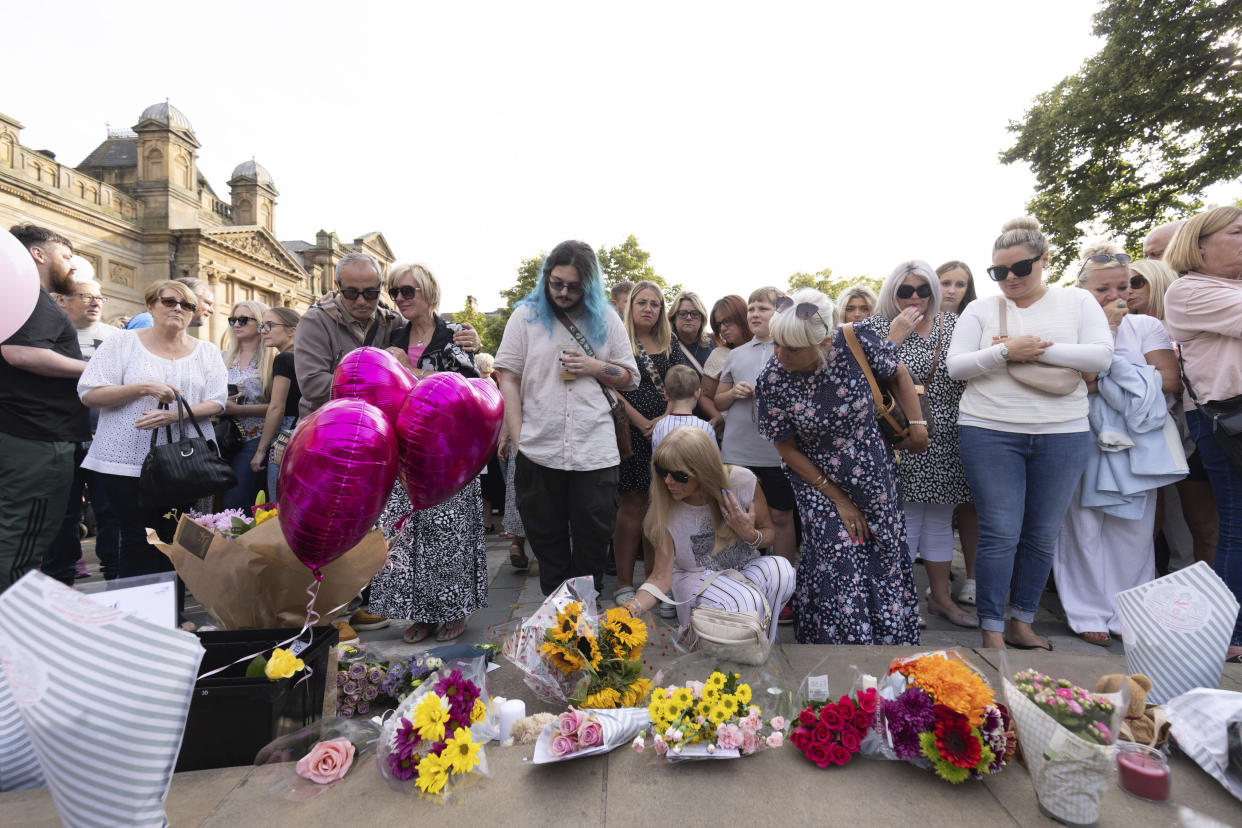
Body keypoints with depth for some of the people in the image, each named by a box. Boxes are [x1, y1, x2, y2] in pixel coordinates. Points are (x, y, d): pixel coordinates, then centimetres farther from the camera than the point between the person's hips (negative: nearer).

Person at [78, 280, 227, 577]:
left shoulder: (207, 352, 9)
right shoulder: (123, 343, 4)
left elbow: (216, 403, 1)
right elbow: (89, 394, -2)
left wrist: (176, 414, -16)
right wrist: (144, 388, -16)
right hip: (127, 462, -2)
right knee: (139, 541, -2)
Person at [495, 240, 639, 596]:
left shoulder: (606, 320, 9)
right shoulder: (526, 315, 5)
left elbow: (631, 379, 12)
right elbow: (508, 379, 1)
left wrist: (595, 368, -7)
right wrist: (516, 439, -6)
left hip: (595, 451, 1)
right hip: (538, 450, 0)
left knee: (594, 538, 10)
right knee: (547, 539, 13)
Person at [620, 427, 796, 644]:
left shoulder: (742, 482, -17)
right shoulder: (666, 511, -16)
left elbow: (768, 532, 1)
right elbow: (661, 577, -16)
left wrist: (750, 535, -23)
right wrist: (631, 608, -34)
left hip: (747, 569, 3)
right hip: (697, 578, -2)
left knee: (780, 569, -31)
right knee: (743, 604, -35)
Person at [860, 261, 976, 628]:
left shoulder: (952, 324, 10)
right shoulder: (877, 328, -3)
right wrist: (895, 337, -16)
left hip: (946, 442, 5)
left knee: (940, 517, 14)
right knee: (904, 518, 0)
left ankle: (941, 596, 29)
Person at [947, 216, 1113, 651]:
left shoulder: (1077, 300, 8)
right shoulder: (981, 310, 6)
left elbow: (1101, 355, -4)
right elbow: (955, 365, -3)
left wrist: (1037, 350, -13)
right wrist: (1006, 352, -16)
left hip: (1063, 435, 2)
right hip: (989, 432, -2)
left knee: (1041, 536, 9)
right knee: (1000, 533, -3)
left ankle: (1021, 623, 25)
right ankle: (992, 631, 8)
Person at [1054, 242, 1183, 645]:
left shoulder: (1147, 327, 9)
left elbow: (1170, 380, -3)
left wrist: (1104, 381, -13)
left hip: (1135, 441, 2)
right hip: (1083, 440, -2)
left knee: (1134, 530, 5)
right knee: (1085, 527, 1)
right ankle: (1090, 613, 12)